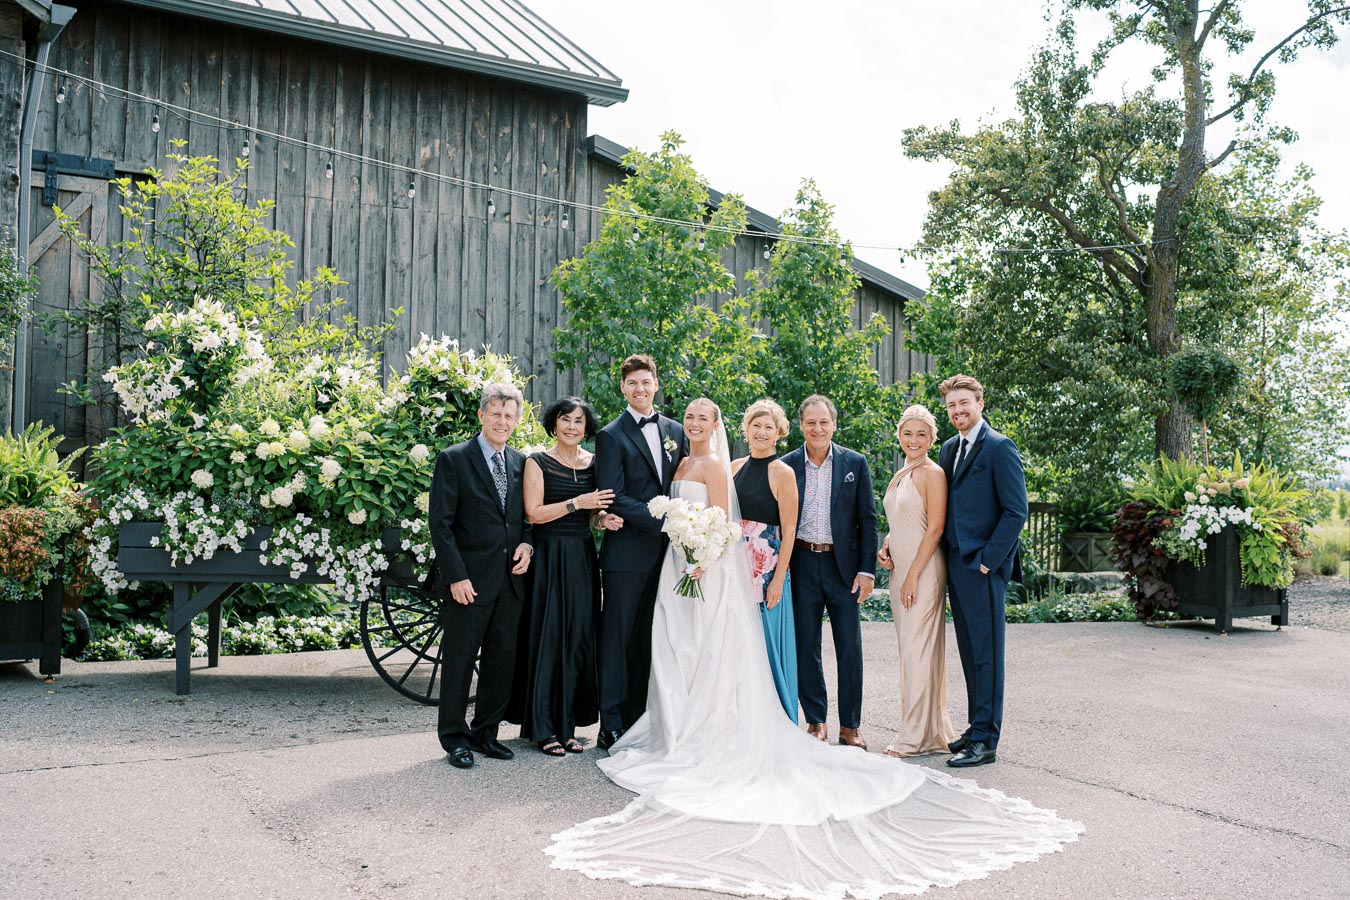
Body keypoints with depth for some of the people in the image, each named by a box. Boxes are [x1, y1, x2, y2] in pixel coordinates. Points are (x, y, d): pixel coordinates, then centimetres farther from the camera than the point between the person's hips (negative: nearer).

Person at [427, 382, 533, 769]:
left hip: (510, 579, 5)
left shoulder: (521, 463, 10)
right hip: (469, 580, -5)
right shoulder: (453, 459, -6)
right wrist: (455, 576, -15)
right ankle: (455, 738, 18)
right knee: (459, 660, 4)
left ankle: (485, 733, 25)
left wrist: (527, 543, -2)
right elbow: (440, 522, -10)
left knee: (502, 660, 11)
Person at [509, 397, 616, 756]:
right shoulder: (538, 461, -4)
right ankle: (542, 727, 8)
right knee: (547, 637, -1)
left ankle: (567, 724, 16)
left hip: (583, 559, 5)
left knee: (578, 639, 7)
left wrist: (604, 517, -5)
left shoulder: (593, 463, 10)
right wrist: (577, 503, -16)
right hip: (549, 559, -5)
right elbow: (534, 512, -10)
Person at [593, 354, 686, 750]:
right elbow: (614, 498, -11)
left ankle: (636, 719, 20)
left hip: (664, 553, 5)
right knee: (617, 638, 0)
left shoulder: (676, 432, 13)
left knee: (647, 640, 11)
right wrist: (662, 522, -17)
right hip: (627, 553, -5)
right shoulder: (611, 435, -4)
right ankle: (611, 725, 6)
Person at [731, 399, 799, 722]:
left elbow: (789, 531, -9)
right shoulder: (735, 467, 10)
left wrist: (778, 579, -13)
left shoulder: (782, 472, -6)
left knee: (767, 643, -1)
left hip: (768, 568, -5)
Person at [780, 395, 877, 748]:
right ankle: (816, 721, 21)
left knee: (850, 648, 3)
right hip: (801, 565, 1)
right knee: (805, 647, 7)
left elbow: (867, 519, 2)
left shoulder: (855, 463, 2)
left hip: (843, 564, 0)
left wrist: (867, 569, -5)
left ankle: (850, 726, 14)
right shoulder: (786, 465, 2)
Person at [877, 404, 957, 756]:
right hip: (899, 569, 9)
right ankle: (935, 733, 20)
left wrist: (913, 576, -17)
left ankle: (915, 736, 2)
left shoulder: (933, 473, -10)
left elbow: (935, 528, -15)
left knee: (918, 650, -6)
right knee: (911, 650, 11)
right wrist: (885, 546, 5)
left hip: (923, 570, -9)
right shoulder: (899, 476, 16)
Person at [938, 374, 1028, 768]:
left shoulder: (999, 447, -8)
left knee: (985, 654, -2)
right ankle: (977, 727, 23)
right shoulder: (949, 449, 15)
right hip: (955, 564, 8)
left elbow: (1016, 511, -13)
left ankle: (985, 741, 3)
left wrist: (987, 560, -15)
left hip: (983, 566, -8)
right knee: (969, 652, 13)